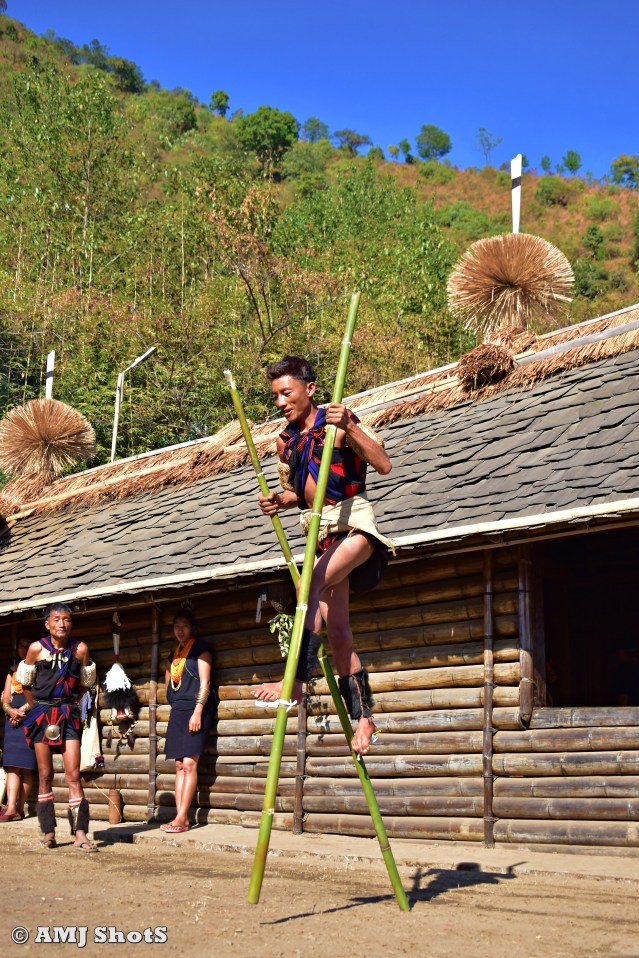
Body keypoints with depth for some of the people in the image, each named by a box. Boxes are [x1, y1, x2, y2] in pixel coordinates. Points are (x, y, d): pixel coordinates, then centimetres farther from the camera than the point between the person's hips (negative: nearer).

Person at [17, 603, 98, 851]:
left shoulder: (80, 649, -1)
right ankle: (48, 832, 12)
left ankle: (80, 833, -9)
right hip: (41, 715, 0)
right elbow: (25, 683, 10)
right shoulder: (37, 648, -3)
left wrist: (70, 702, 10)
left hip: (68, 714, 0)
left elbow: (85, 682, 13)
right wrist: (39, 707, 11)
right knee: (45, 774, 5)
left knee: (73, 774, -8)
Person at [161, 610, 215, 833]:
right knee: (179, 765, 3)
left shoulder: (200, 648, -2)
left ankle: (182, 818, -13)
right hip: (177, 711, 7)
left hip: (195, 710, -7)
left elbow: (205, 682, -9)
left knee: (189, 764, -12)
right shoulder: (174, 653, 18)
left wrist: (197, 712, -16)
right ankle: (180, 817, 3)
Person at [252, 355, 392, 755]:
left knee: (312, 585, -31)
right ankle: (363, 713, 11)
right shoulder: (286, 441, 10)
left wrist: (349, 427, -31)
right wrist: (280, 501, 1)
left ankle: (297, 678, -34)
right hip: (322, 532, 7)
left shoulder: (337, 421, -9)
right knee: (338, 630, 3)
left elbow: (384, 465, -20)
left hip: (354, 522, -7)